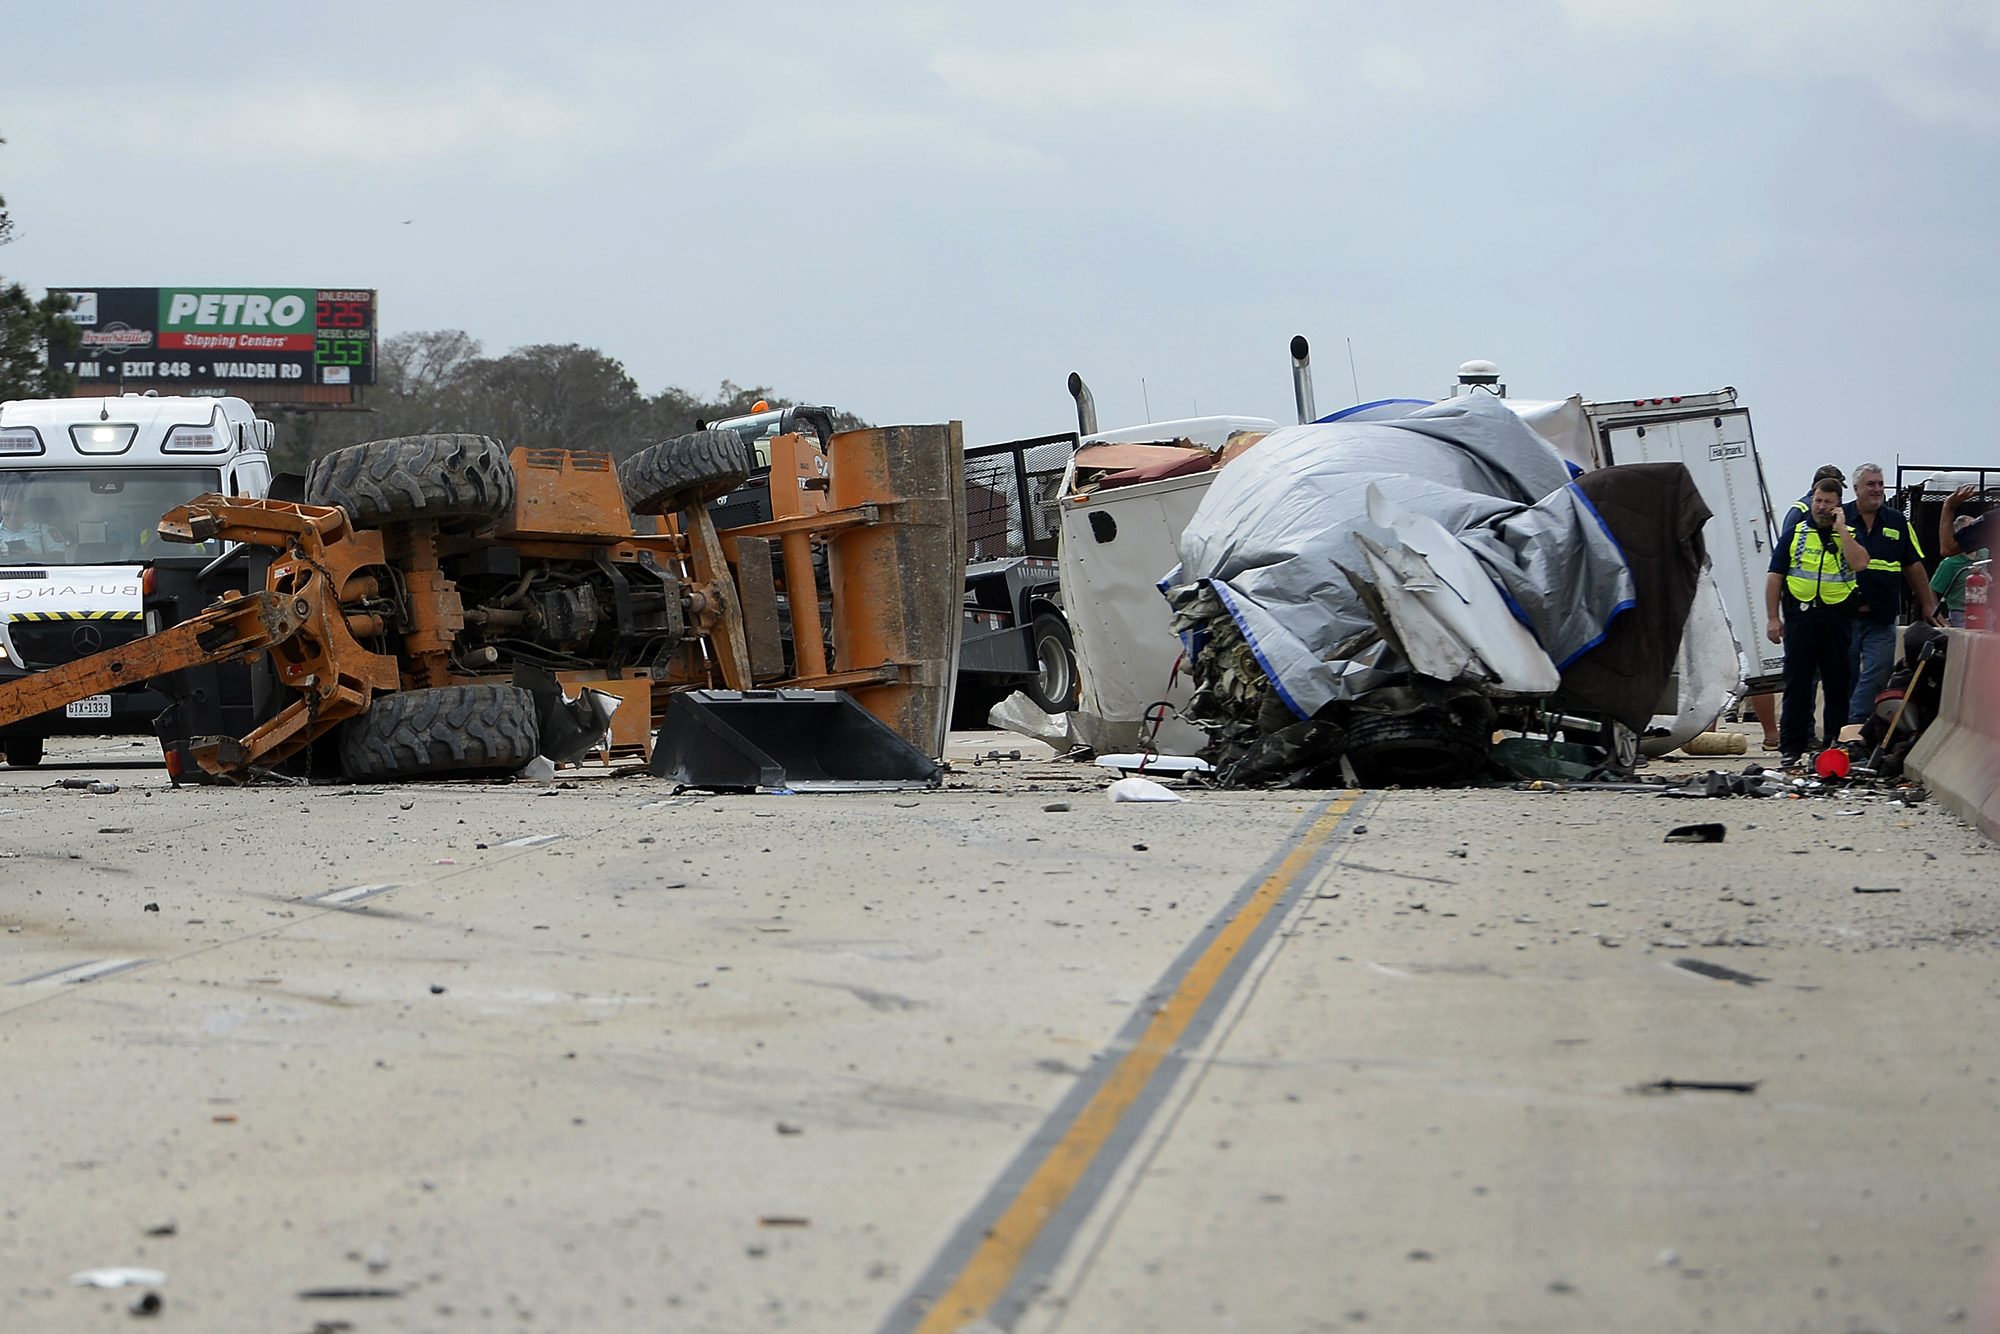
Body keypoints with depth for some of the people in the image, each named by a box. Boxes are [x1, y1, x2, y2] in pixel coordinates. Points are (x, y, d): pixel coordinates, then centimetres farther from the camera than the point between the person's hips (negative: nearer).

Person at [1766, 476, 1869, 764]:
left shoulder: (1850, 535, 9)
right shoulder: (1796, 533, 10)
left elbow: (1859, 563, -13)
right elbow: (1775, 576, 7)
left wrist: (1841, 528, -9)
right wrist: (1772, 618, -1)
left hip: (1837, 618, 0)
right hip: (1800, 615, 0)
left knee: (1838, 683, 4)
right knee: (1797, 682, -1)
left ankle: (1838, 743, 12)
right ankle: (1790, 747, 1)